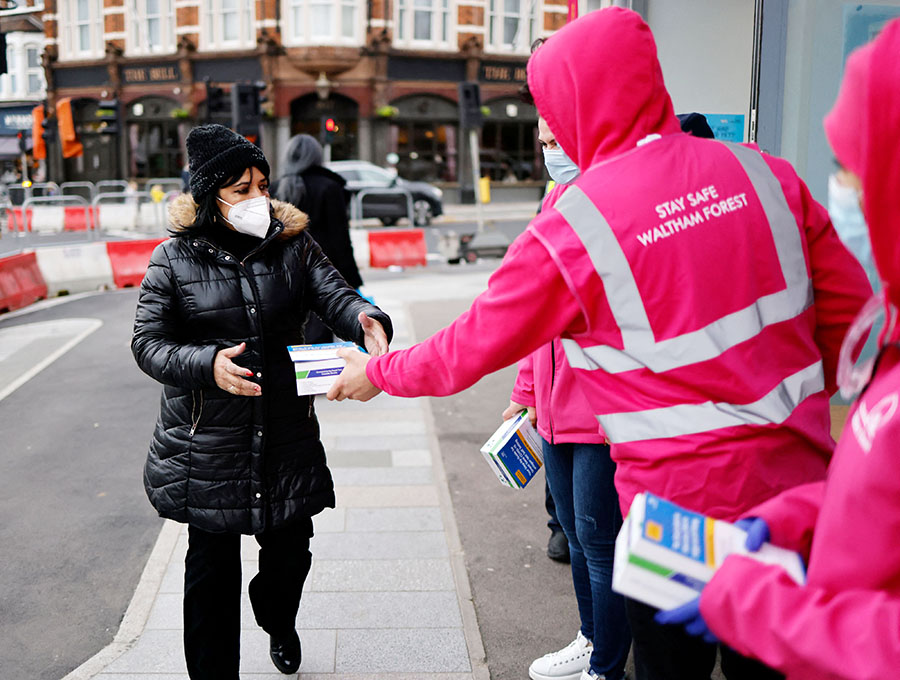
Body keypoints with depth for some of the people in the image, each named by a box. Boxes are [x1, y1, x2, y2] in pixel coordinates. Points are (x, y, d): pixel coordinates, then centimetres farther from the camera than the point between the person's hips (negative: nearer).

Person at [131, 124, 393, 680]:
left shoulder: (293, 244, 3)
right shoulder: (175, 259, -3)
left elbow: (335, 295, -9)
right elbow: (148, 342, -4)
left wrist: (367, 320, -32)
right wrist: (209, 364, -23)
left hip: (288, 436, 3)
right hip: (207, 442, -2)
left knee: (290, 550, 15)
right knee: (213, 563, 7)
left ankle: (279, 624, 50)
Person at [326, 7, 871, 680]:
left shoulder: (570, 228, -16)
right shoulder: (763, 171, -2)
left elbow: (469, 350, -6)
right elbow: (850, 305, 3)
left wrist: (376, 373, 11)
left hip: (683, 503, -5)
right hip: (799, 479, 5)